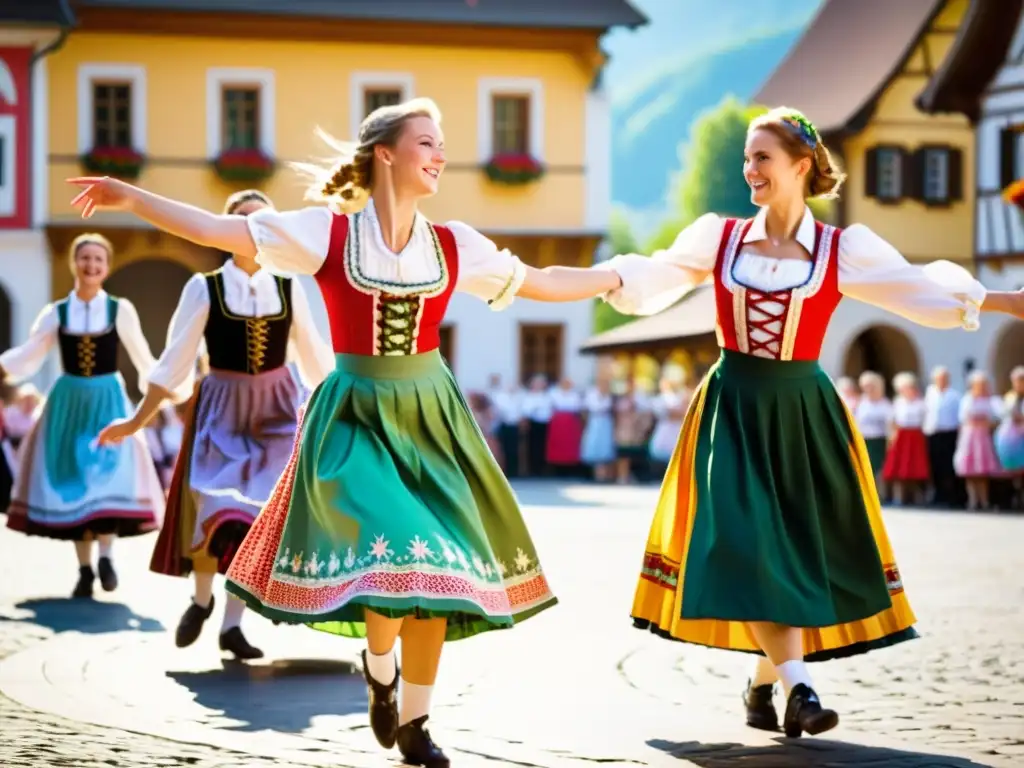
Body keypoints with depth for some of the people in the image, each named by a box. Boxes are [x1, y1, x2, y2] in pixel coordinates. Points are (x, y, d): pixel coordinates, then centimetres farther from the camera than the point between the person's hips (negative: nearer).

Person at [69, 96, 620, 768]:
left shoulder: (455, 246, 3)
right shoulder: (329, 232, -7)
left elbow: (538, 283, 14)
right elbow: (217, 231, -11)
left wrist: (620, 278, 13)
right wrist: (130, 198, -17)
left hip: (430, 416, 4)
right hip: (355, 418, -3)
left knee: (438, 567, 0)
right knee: (390, 551, -18)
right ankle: (380, 668, 14)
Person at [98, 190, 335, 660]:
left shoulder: (288, 288, 2)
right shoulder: (205, 287, -5)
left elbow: (315, 357, 11)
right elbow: (175, 360, -2)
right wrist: (137, 421, -3)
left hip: (274, 409, 2)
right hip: (221, 408, -2)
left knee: (257, 513, 0)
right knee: (213, 507, -7)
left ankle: (232, 624, 9)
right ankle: (201, 598, 22)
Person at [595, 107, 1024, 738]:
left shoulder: (843, 250, -1)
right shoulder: (719, 237, 4)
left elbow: (921, 291, -2)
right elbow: (647, 280, 6)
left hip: (803, 411, 0)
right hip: (734, 408, 0)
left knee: (805, 547, 0)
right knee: (746, 543, -13)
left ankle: (764, 681, 18)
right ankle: (798, 684, -14)